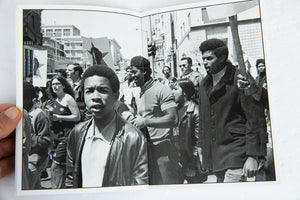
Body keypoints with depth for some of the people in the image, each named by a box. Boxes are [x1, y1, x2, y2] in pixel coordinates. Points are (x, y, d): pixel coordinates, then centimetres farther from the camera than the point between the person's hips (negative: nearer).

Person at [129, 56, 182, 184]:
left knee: (166, 182, 1)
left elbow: (173, 120, -20)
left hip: (162, 147, -7)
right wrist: (135, 120, 5)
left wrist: (145, 122, -19)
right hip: (145, 147, 8)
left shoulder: (161, 90, -11)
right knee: (149, 183, 13)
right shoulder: (139, 95, 15)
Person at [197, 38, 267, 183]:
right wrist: (202, 149, 17)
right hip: (214, 157, 7)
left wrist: (253, 156, -15)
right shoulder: (204, 84, 13)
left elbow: (255, 119, -11)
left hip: (236, 156, -6)